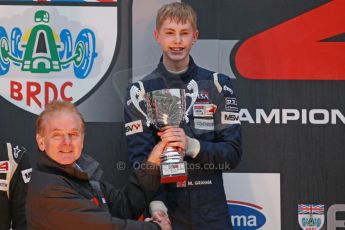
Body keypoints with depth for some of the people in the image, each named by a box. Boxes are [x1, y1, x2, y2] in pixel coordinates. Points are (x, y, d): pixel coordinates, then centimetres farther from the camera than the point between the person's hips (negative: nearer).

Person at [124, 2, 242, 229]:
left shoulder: (218, 85, 1)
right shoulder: (141, 92, 0)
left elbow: (233, 153, -2)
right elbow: (140, 158, -6)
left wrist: (192, 146, -20)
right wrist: (155, 203, -22)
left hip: (212, 210, 1)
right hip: (166, 210, -1)